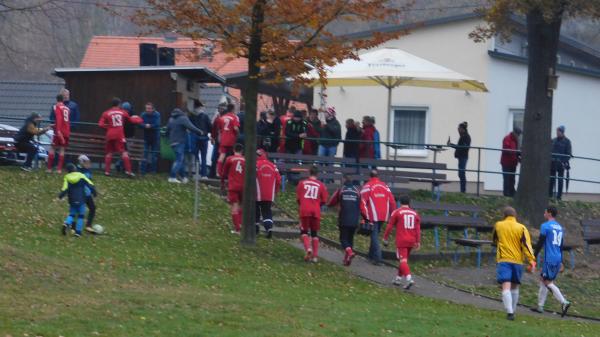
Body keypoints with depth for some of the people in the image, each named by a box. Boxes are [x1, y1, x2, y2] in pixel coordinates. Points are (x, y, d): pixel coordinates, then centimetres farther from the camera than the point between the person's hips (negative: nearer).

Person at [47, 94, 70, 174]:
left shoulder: (57, 107, -5)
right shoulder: (67, 108, 12)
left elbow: (58, 118, -19)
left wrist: (58, 130, -25)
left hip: (59, 132, -5)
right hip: (66, 132, 5)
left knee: (52, 148, 2)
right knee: (62, 150, 7)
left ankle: (49, 168, 0)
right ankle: (59, 169, 2)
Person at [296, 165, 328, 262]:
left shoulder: (302, 183, 4)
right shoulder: (321, 185, 5)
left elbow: (298, 197, 8)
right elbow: (324, 200, 7)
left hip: (304, 210, -1)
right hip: (316, 211, 1)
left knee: (304, 232, 8)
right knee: (314, 233, 13)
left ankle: (308, 248, -19)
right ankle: (315, 255, 8)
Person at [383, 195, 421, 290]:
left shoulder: (397, 212, -1)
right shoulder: (415, 214, 10)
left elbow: (390, 226, 0)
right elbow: (418, 229, 6)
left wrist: (385, 238, 10)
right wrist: (418, 242, 7)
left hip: (401, 241, -5)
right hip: (411, 241, 5)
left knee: (403, 260, -11)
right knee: (404, 260, 19)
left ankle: (409, 278, -30)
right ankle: (398, 279, 27)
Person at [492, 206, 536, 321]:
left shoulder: (498, 226, 4)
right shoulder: (521, 228, 1)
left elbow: (494, 240, 23)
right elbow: (527, 245, -8)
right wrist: (532, 261, -12)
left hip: (503, 260, -2)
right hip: (517, 261, 2)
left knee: (506, 286, -12)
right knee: (515, 287, 19)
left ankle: (509, 312, -28)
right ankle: (513, 310, 28)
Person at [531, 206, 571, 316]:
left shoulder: (545, 226, -8)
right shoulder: (560, 227, 17)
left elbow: (540, 243, -10)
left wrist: (534, 257, -3)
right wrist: (561, 262, 25)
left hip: (549, 259, -8)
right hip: (558, 259, 8)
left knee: (548, 282, -7)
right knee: (543, 280, 15)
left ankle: (563, 302, -23)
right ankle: (540, 306, 16)